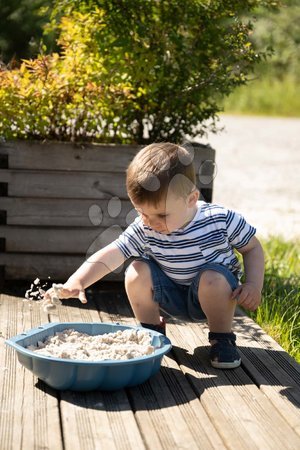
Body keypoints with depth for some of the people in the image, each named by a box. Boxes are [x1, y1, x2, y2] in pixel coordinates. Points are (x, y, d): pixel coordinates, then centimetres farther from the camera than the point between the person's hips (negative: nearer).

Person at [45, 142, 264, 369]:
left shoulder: (221, 220, -24)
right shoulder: (143, 230, -20)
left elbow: (253, 248, -9)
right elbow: (110, 255, -28)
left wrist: (254, 285, -24)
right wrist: (77, 281, -44)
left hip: (212, 294, -2)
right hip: (173, 296, 2)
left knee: (212, 278, -35)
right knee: (137, 271, -22)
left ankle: (222, 339, -10)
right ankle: (152, 332, 2)